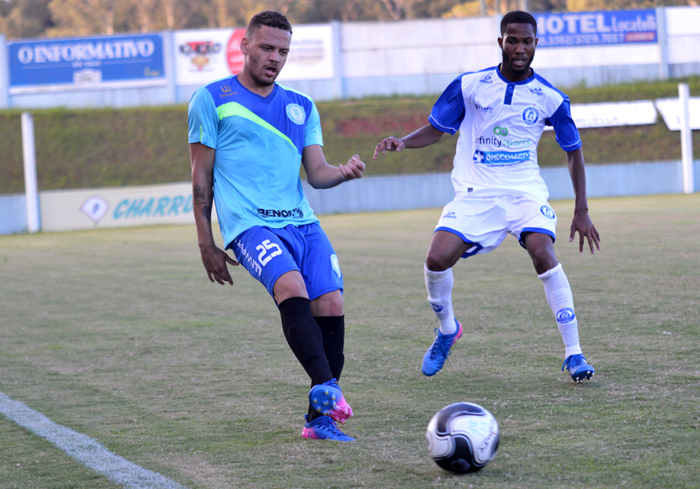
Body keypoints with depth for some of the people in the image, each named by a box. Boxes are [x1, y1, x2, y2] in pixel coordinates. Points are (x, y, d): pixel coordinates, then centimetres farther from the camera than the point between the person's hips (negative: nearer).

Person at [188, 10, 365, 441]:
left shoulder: (302, 107, 19)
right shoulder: (213, 100, 7)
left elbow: (317, 173, 12)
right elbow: (202, 177, 7)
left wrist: (344, 173, -12)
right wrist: (207, 245, 3)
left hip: (302, 221, 5)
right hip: (250, 224, -5)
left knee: (331, 304, -11)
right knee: (291, 287, -30)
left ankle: (320, 418, -2)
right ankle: (326, 388, -34)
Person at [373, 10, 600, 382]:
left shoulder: (549, 97, -1)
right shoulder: (469, 86, -2)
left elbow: (573, 151, 10)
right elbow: (435, 130, 8)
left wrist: (581, 211, 6)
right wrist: (401, 142, -13)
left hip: (525, 191, -1)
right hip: (475, 193, 1)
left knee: (543, 252, -27)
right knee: (437, 259, -18)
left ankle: (573, 354, -18)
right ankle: (447, 330, 14)